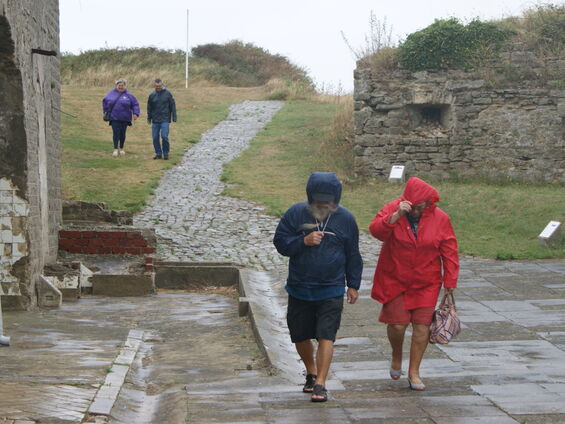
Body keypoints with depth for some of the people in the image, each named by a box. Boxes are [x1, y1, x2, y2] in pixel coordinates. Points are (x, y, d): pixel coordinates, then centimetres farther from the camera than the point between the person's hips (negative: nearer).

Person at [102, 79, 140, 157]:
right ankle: (115, 149, 0)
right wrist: (106, 111, 17)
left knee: (122, 133, 8)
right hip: (114, 118, 0)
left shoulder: (128, 95, 0)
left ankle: (121, 149, 24)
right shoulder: (111, 93, 5)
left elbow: (135, 104, 3)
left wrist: (135, 113, -8)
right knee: (116, 133, -7)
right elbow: (105, 102, 19)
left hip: (124, 118, 0)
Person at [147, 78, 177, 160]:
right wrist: (149, 118, 17)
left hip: (165, 120, -3)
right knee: (155, 137, 3)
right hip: (155, 120, 3)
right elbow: (149, 107, 16)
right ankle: (158, 153, 15)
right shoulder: (152, 95, 6)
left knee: (164, 136, -12)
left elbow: (172, 106, 2)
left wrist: (174, 118, -2)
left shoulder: (167, 93, -1)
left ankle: (165, 153, 3)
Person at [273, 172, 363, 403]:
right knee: (300, 336, 11)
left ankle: (320, 384, -8)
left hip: (331, 291, -2)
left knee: (326, 336, -11)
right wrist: (304, 241, -19)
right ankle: (311, 373, 34)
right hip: (299, 289, 2)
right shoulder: (296, 213, -3)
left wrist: (353, 285, 10)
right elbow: (280, 242, -2)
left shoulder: (345, 218, 0)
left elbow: (353, 255, 9)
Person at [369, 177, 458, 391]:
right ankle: (396, 357, 29)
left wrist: (450, 281, -2)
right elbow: (376, 230, -25)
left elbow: (449, 251, 0)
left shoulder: (440, 218, -4)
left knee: (422, 325, -2)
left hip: (426, 283, 1)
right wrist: (396, 216, -37)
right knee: (397, 324, -3)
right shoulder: (392, 210, -8)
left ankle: (414, 372, 12)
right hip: (394, 280, -1)